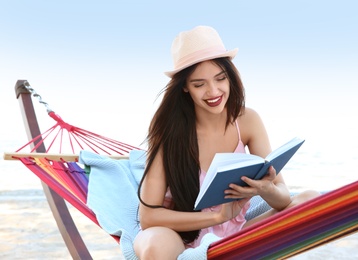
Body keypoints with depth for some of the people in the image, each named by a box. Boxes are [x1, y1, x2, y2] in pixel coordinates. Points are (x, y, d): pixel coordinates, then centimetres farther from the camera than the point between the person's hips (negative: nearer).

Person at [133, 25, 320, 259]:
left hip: (235, 236, 4)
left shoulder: (248, 120, -8)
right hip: (184, 238, -4)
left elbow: (283, 199, -8)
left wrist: (267, 190, -31)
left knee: (312, 201, -11)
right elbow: (148, 216, -19)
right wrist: (218, 216, -25)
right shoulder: (169, 129, -17)